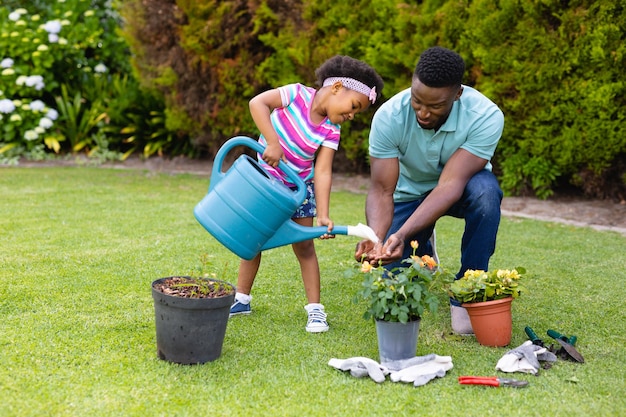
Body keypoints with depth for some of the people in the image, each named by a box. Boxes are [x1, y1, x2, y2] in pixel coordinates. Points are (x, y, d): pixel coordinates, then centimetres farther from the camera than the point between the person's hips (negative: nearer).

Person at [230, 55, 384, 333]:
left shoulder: (331, 132, -11)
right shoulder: (298, 94, -18)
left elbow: (323, 172, -18)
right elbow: (257, 103, -29)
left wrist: (323, 215, -29)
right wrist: (272, 142, -37)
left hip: (298, 188, 2)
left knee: (304, 246, 1)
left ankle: (315, 309, 8)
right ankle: (241, 299, 24)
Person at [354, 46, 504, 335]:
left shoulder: (486, 116, -32)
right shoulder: (389, 117, -28)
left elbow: (450, 184, -38)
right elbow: (381, 191, -27)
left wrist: (402, 235, -51)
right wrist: (376, 236, -49)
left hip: (461, 188, -1)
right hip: (411, 191, 1)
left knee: (485, 192, -37)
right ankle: (424, 252, 28)